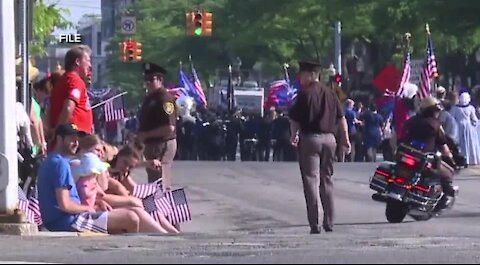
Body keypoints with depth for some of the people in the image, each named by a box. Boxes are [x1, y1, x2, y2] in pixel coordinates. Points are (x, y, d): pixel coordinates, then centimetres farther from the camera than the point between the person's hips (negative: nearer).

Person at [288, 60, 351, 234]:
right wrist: (345, 139, 14)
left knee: (311, 180, -4)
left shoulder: (304, 94, -8)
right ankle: (329, 223, 14)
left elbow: (294, 120, -6)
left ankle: (314, 224, -10)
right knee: (326, 179, 14)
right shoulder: (330, 94, 9)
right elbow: (341, 117, 9)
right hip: (329, 138, 6)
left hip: (310, 138, -6)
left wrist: (294, 136, 10)